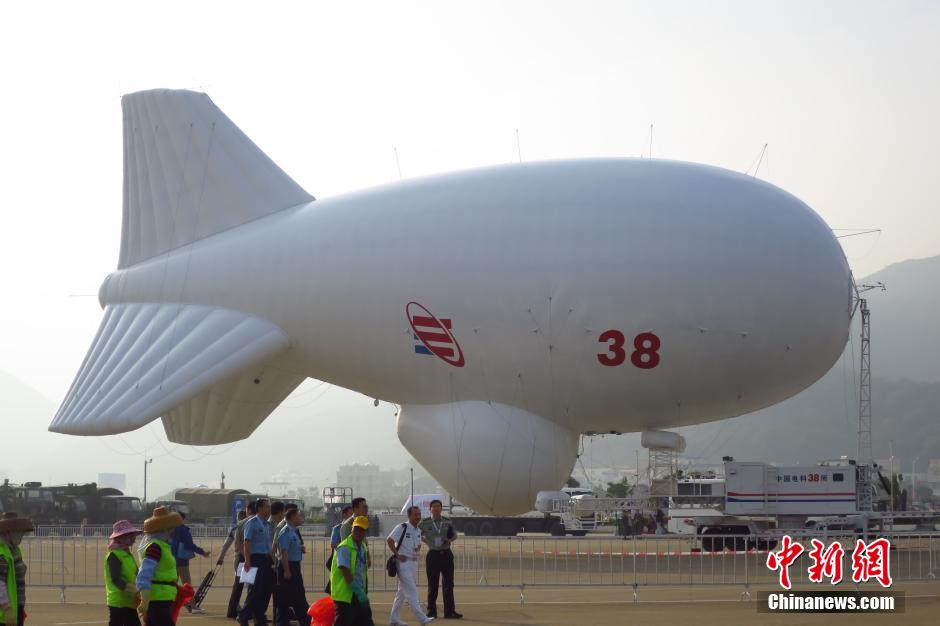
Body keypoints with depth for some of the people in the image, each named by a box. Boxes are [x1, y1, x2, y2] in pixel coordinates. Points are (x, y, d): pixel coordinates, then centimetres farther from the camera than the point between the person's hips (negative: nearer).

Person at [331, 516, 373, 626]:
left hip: (359, 595, 9)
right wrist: (359, 592, -22)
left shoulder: (363, 547, 12)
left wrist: (364, 593, 15)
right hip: (345, 595, -9)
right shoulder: (344, 548, -15)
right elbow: (346, 572, -21)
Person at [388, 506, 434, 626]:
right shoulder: (402, 528, -12)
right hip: (403, 562, -8)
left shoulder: (418, 531, 12)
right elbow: (389, 540, -18)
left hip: (414, 562, 8)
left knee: (402, 592, 13)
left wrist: (418, 547, 2)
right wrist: (397, 554, -18)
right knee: (411, 592, -11)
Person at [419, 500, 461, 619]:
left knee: (448, 583, 1)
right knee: (432, 584, 3)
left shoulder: (448, 522, 4)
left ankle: (449, 611, 5)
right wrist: (426, 541, -2)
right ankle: (431, 611, 11)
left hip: (446, 554, 2)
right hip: (433, 554, -2)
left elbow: (454, 535, 14)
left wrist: (450, 540, -6)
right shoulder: (425, 522, -1)